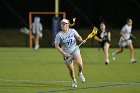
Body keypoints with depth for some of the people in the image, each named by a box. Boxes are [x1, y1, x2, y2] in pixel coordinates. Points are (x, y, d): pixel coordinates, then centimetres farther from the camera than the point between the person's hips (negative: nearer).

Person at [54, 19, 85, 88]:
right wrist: (63, 53, -14)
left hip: (75, 50, 0)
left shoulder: (72, 31, -5)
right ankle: (73, 81, 29)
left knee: (79, 64, -23)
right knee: (71, 69, 0)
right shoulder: (59, 35, -11)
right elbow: (56, 45, -7)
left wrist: (81, 40, -21)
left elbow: (78, 37, 3)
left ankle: (80, 73, 11)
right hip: (67, 54, 0)